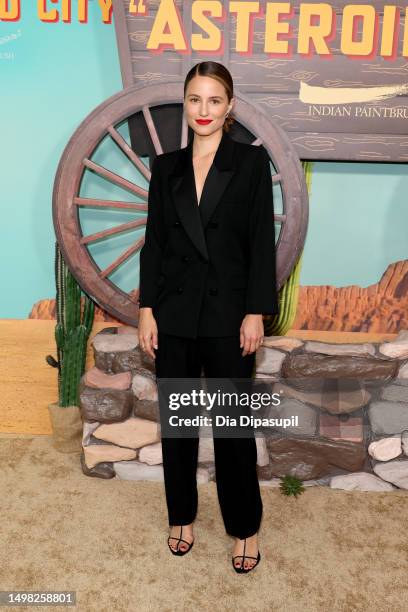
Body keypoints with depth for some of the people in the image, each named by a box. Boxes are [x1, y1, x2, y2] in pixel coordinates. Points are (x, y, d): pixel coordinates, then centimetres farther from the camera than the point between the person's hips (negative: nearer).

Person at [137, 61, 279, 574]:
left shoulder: (251, 161, 1)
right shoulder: (166, 166, 9)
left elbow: (262, 242, -4)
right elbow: (154, 241, 6)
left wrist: (256, 314, -9)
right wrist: (146, 310, 1)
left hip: (228, 311, -3)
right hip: (174, 311, 3)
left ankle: (244, 527, 27)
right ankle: (182, 516, 33)